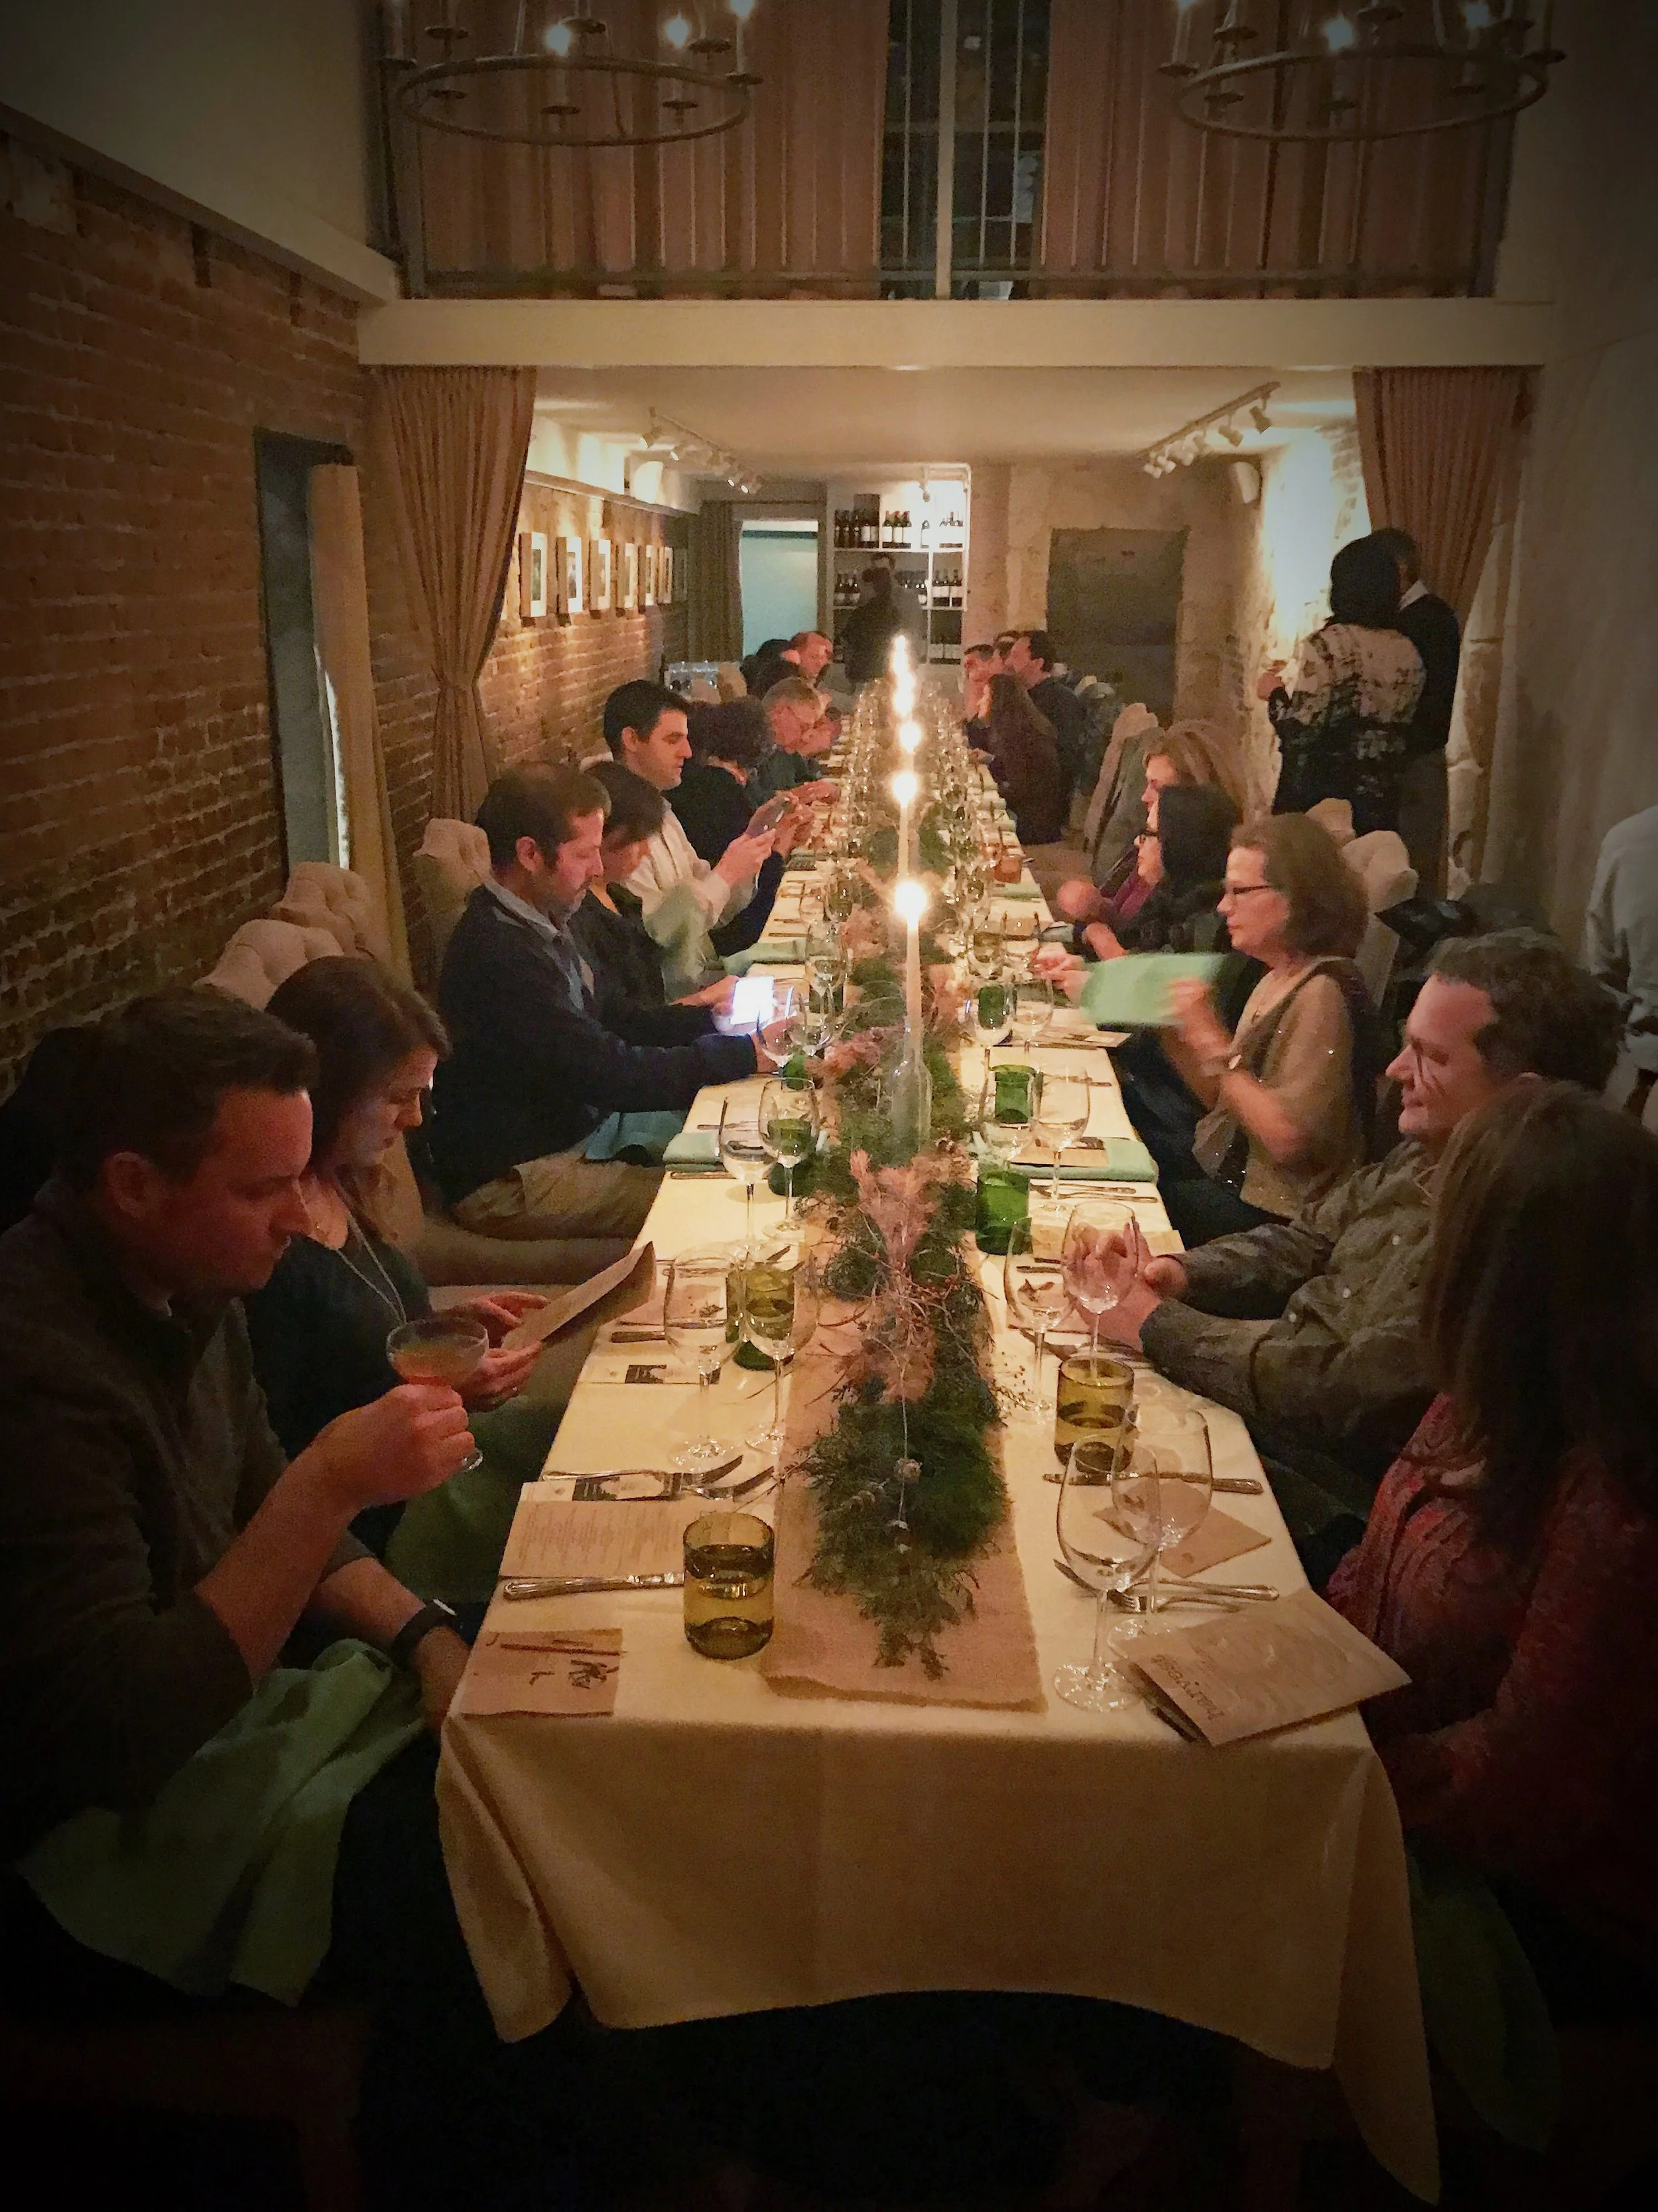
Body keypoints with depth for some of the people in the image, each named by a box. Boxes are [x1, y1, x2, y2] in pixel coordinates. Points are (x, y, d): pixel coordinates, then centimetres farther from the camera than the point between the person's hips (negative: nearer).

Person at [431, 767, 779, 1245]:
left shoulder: (537, 923, 6)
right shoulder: (500, 953, -27)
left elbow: (604, 1020, 15)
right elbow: (612, 1073, -26)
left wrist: (709, 1017, 3)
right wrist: (744, 1056, -19)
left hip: (569, 1131, 10)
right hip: (509, 1185, -10)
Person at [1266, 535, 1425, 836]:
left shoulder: (1327, 645, -12)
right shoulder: (1409, 653, 5)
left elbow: (1299, 732, -16)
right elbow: (1401, 730, 12)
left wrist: (1275, 693, 4)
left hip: (1318, 802, -5)